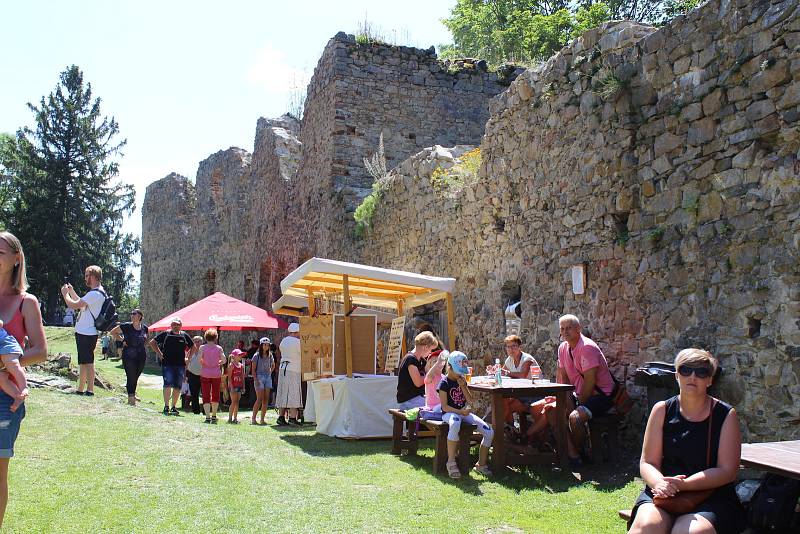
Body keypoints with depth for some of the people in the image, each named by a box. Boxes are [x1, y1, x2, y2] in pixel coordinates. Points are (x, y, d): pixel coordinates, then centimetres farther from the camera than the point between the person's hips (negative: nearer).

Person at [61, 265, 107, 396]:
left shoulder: (95, 294, -19)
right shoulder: (97, 292, 16)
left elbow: (73, 305, -20)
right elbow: (81, 303, 28)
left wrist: (65, 294, -3)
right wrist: (71, 291, 22)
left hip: (87, 334, -11)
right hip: (84, 332, 11)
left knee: (88, 362, -7)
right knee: (83, 362, 16)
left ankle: (90, 390, -5)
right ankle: (80, 389, 24)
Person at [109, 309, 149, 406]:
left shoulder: (144, 328, 7)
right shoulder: (126, 326, -5)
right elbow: (112, 332, 5)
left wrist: (144, 347, 10)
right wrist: (122, 340, -3)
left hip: (141, 356, 3)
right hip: (129, 356, -3)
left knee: (136, 377, 10)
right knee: (131, 377, -5)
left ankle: (132, 395, 25)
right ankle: (131, 398, 1)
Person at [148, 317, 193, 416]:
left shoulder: (184, 335, 9)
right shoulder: (166, 334, 3)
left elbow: (193, 347, 22)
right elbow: (152, 342, 9)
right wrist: (159, 354, 3)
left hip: (180, 364, 3)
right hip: (167, 364, -3)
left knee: (178, 386, 5)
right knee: (168, 384, -13)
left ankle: (173, 407, 18)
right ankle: (166, 406, -7)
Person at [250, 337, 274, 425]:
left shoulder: (270, 355, 10)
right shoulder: (256, 356, -3)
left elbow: (273, 365, 29)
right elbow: (253, 369, -3)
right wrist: (255, 379, -14)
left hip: (268, 377, 5)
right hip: (259, 377, -5)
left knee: (266, 399, 0)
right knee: (260, 399, -13)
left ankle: (262, 419, 4)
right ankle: (253, 418, -5)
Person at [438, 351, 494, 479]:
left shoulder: (461, 381, 15)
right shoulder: (444, 383, -6)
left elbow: (470, 400, 9)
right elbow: (445, 407, -12)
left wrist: (463, 386, -3)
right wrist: (460, 411, -22)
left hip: (463, 412, 7)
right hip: (449, 413, -7)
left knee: (489, 432, -10)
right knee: (455, 425, -46)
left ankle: (481, 464, 7)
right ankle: (451, 463, -33)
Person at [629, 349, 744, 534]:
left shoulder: (726, 415, 3)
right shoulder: (662, 410, 7)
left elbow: (727, 471, -4)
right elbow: (648, 462, 5)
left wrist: (684, 484, -18)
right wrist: (659, 483, -18)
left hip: (711, 495, -1)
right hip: (664, 494, 1)